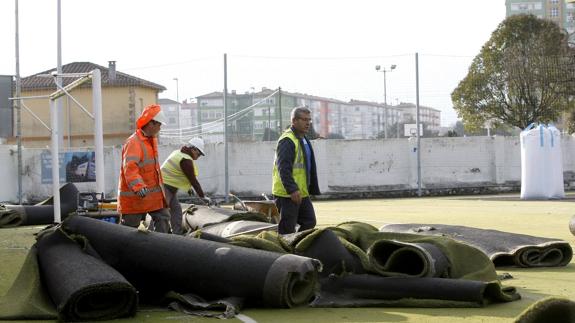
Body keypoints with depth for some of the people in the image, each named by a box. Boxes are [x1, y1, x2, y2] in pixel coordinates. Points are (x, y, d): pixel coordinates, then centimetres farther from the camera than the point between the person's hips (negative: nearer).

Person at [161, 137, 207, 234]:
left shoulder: (179, 152, 11)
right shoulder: (186, 160, -18)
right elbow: (193, 180, -14)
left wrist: (187, 187, 29)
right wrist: (202, 196, -6)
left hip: (170, 187, 11)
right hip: (165, 186, -11)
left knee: (176, 209, 10)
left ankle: (177, 233, 12)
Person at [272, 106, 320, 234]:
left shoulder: (304, 140, 17)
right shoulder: (287, 140, -15)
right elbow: (283, 168, -23)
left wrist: (313, 189, 23)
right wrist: (292, 190, -30)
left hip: (302, 193, 10)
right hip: (287, 194, -10)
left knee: (310, 222, 10)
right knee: (287, 229, -4)